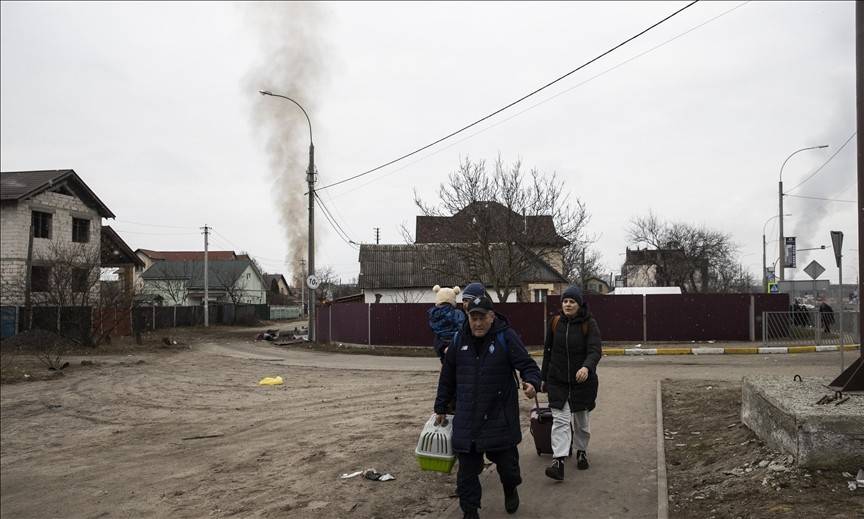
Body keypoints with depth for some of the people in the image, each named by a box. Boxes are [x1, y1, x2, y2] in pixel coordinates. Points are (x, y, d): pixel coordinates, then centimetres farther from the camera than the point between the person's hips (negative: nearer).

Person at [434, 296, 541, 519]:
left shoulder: (506, 337, -7)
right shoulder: (459, 340, 3)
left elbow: (528, 364, -9)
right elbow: (447, 378, 12)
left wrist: (532, 383, -31)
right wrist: (441, 408, 16)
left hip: (501, 417, -2)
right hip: (466, 420, 2)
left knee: (506, 463, 10)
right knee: (467, 469, 4)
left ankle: (510, 490, 42)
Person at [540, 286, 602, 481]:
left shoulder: (589, 324, -8)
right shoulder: (555, 323, 2)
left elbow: (595, 350, -20)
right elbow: (548, 351, 11)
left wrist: (586, 367, -40)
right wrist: (544, 378, 13)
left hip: (582, 380, -1)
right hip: (558, 381, 2)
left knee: (581, 420, 14)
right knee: (560, 420, -9)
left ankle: (582, 452, 37)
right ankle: (558, 461, -13)